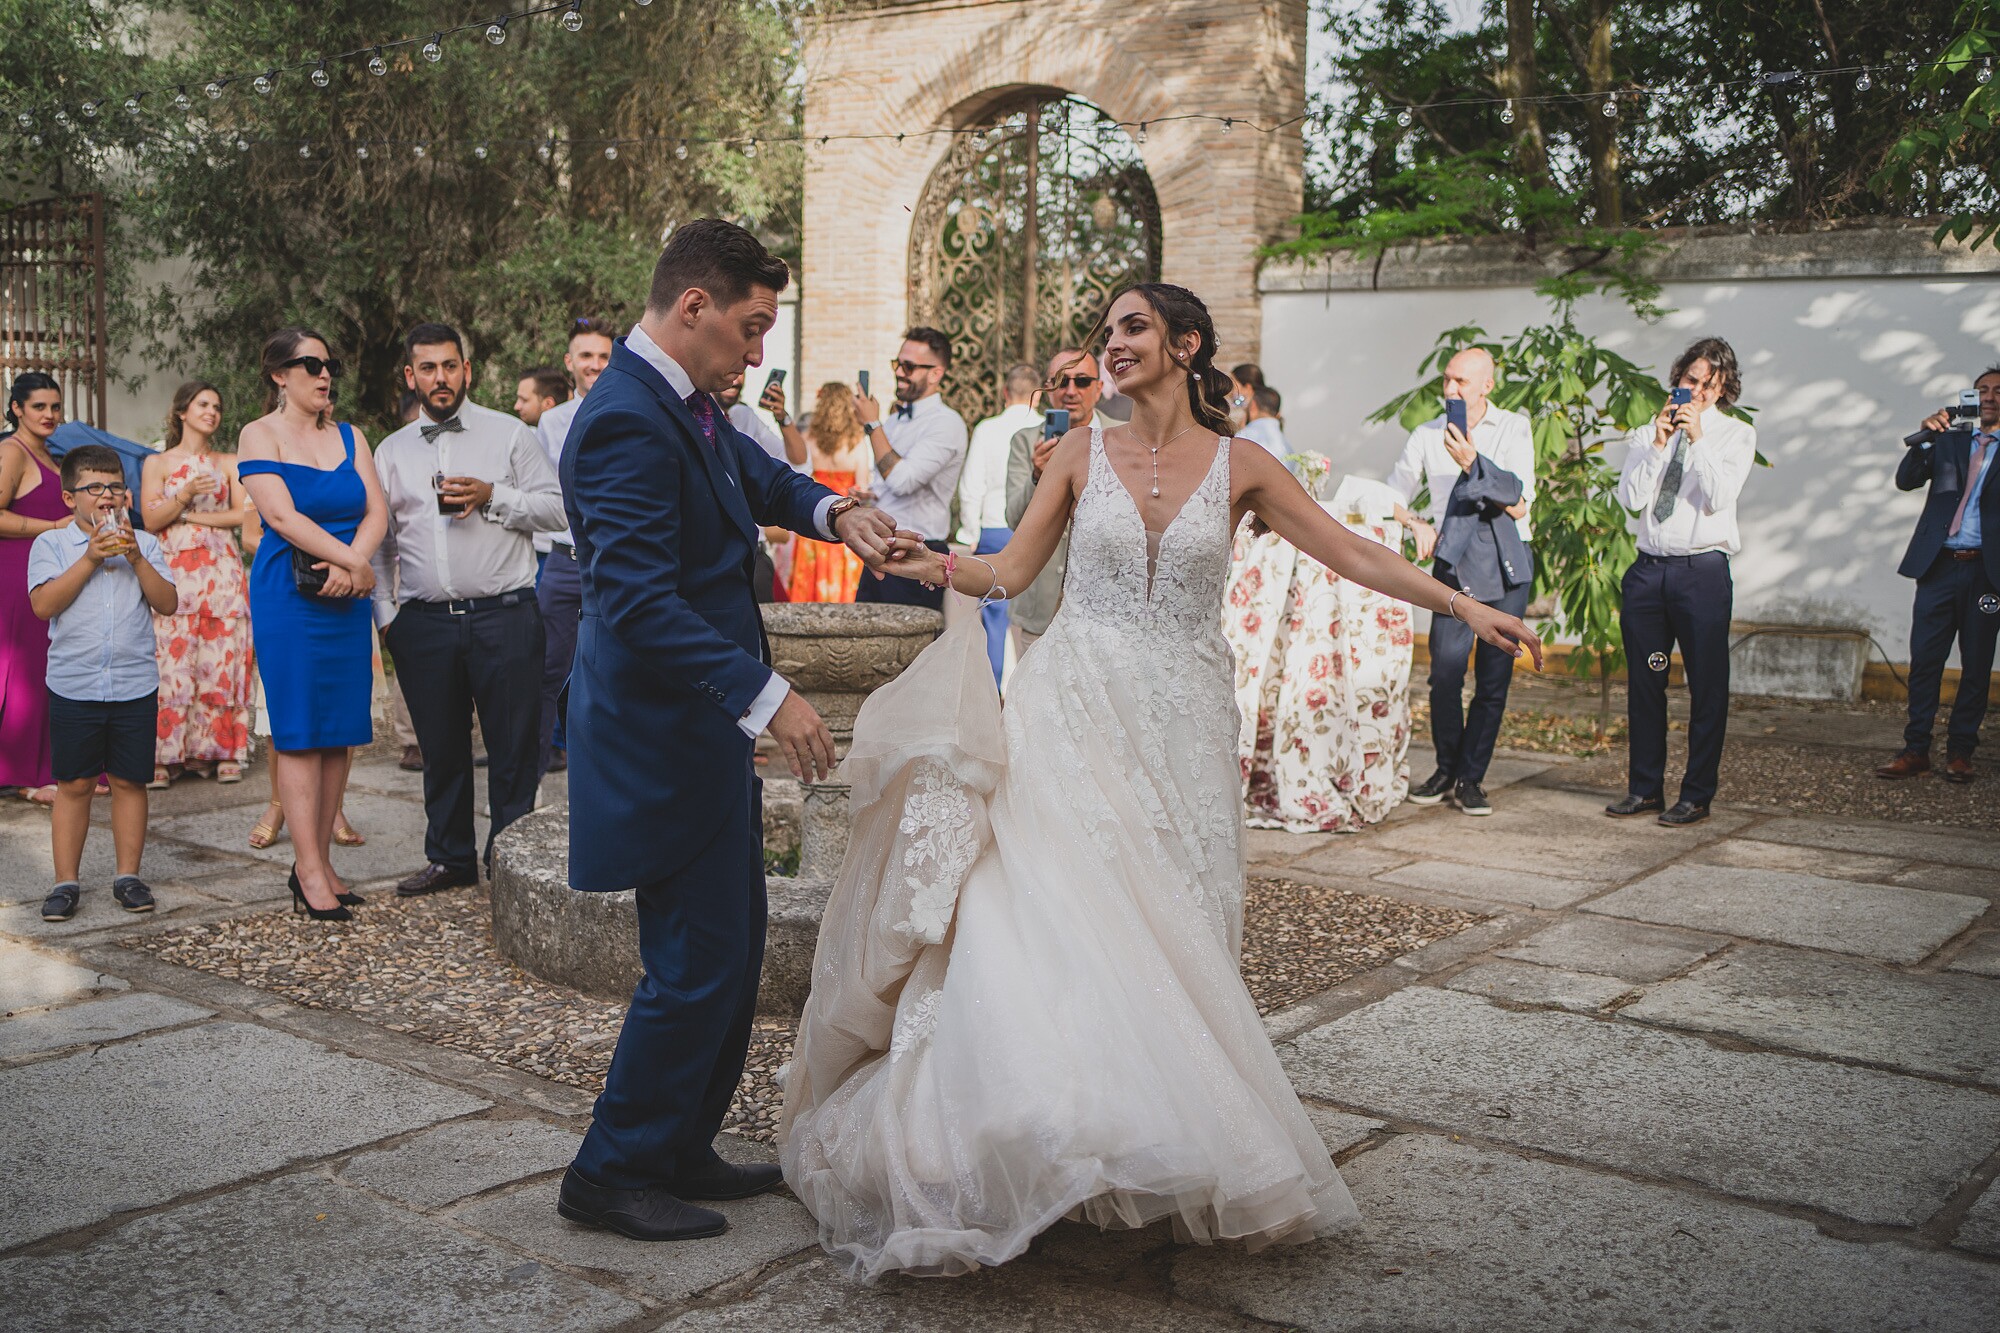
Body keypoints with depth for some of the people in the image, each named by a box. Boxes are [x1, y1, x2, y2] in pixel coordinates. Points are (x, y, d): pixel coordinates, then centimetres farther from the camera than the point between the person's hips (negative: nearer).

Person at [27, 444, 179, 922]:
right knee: (74, 784, 4)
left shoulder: (143, 543, 8)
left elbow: (167, 603, -1)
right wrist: (90, 559, -15)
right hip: (73, 686, -1)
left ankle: (128, 876, 16)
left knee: (129, 781, 6)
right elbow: (43, 604, -11)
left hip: (136, 685, 1)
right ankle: (66, 882, 12)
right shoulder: (51, 543, 3)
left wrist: (136, 558, -12)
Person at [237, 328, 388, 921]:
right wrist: (355, 563, -13)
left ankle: (319, 861, 11)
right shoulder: (260, 435, 1)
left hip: (346, 598, 5)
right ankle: (310, 871, -2)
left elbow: (377, 511, 4)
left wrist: (348, 565, -14)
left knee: (341, 730, 3)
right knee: (298, 731, -5)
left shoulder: (349, 437, 14)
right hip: (287, 597, -5)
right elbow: (282, 516, -11)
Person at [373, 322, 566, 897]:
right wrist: (385, 614, 8)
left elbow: (558, 508, 1)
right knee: (441, 749, 10)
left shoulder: (509, 434, 6)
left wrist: (493, 497, -12)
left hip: (504, 616, -3)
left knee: (514, 748, 0)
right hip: (424, 621, 3)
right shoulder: (391, 451, 14)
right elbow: (378, 540, 16)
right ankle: (450, 858, 24)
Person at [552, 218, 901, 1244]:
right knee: (697, 963, -2)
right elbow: (640, 602, -29)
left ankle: (679, 1150, 31)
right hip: (664, 741, -11)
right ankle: (611, 1173, 15)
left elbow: (754, 474, 26)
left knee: (732, 942, 17)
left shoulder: (685, 403, 9)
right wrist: (766, 695, -30)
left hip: (704, 731, 11)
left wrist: (830, 510, 5)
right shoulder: (626, 423, -22)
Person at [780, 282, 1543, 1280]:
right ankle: (1083, 1129, -1)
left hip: (1182, 718, 0)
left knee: (1171, 915, 2)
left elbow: (1354, 556, 4)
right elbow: (1011, 570, 3)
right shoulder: (1083, 450, 5)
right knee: (1072, 897, -10)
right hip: (1080, 704, 0)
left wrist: (1467, 608, -1)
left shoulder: (1237, 466, 4)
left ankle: (1174, 1147, 15)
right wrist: (934, 565, -15)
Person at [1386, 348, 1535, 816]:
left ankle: (1471, 778, 11)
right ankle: (1446, 768, 11)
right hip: (1454, 563, 1)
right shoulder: (1428, 435, 8)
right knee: (1445, 671, -10)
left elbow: (1518, 505, -8)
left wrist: (1473, 461, -17)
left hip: (1507, 564, 0)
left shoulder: (1514, 429, 2)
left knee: (1495, 676, 1)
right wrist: (1417, 524, 1)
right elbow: (1392, 495, 19)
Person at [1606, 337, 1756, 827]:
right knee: (1644, 682, 8)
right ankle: (1645, 787, 19)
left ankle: (1697, 795, 8)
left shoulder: (1735, 434, 6)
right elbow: (1631, 498, -1)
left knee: (1707, 686, 0)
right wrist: (1658, 445, -9)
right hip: (1649, 569, 3)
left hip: (1702, 570, -3)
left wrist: (1698, 439, -13)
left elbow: (1720, 498, -9)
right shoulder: (1647, 434, 13)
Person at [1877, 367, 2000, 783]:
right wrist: (1924, 437, -9)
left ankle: (1960, 752, 11)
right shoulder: (1948, 440, 14)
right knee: (1924, 660, -1)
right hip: (1939, 566, 1)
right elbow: (1905, 480, 3)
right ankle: (1916, 750, 3)